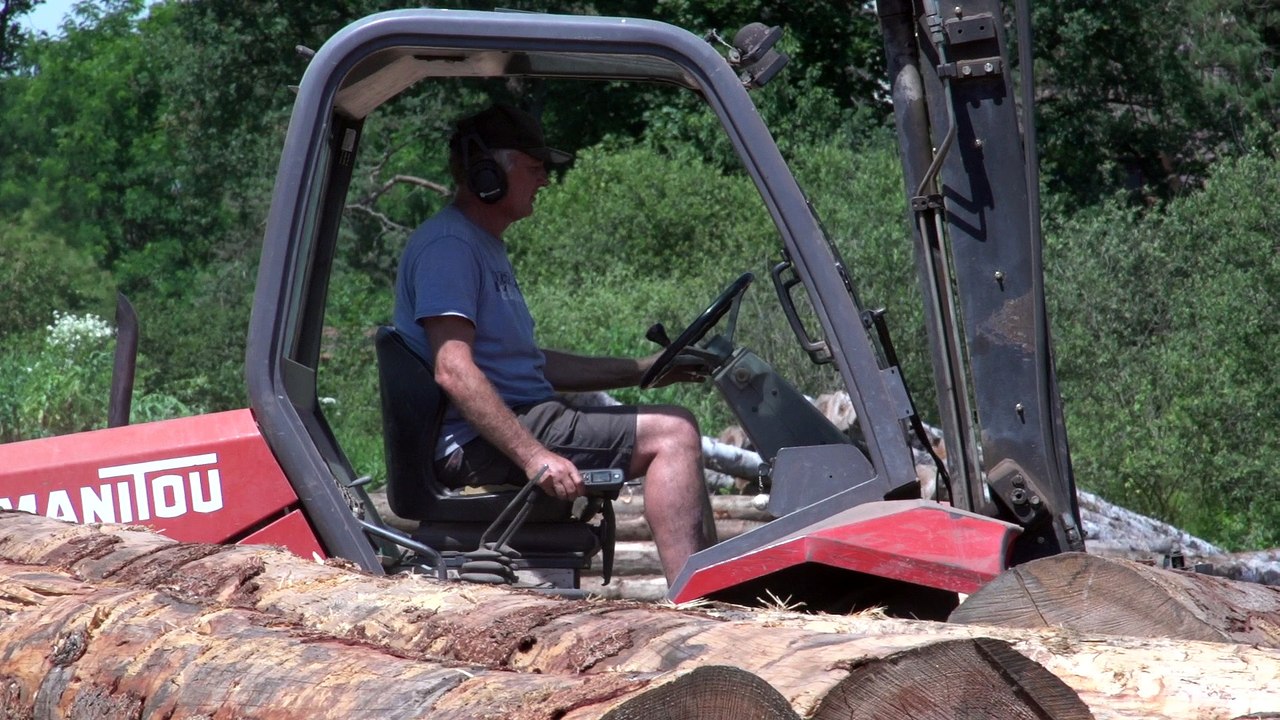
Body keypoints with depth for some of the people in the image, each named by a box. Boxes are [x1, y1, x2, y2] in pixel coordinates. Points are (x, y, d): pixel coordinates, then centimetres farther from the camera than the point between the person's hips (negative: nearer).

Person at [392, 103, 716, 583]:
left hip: (520, 421, 11)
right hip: (478, 443, -11)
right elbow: (453, 371, -23)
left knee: (677, 433, 16)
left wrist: (643, 371, 22)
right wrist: (533, 455, -31)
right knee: (672, 432, -17)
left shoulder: (486, 247, 23)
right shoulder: (447, 245, -11)